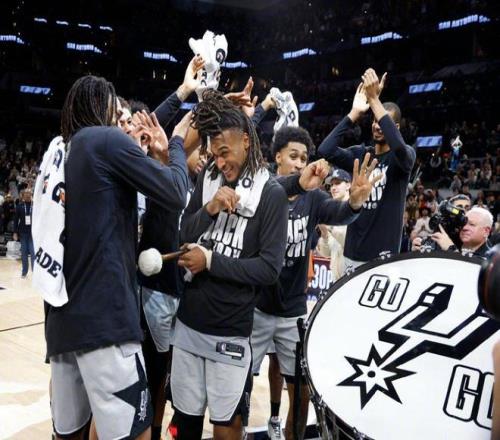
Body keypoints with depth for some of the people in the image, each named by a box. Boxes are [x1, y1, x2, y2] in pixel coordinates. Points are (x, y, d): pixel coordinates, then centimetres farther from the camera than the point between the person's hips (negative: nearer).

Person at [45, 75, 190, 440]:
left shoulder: (63, 154, 19)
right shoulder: (107, 139, -4)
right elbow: (175, 195, -7)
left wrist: (156, 154, 18)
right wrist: (176, 144, 10)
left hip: (63, 314, 9)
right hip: (103, 313, -9)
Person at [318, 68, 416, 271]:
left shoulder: (404, 157, -3)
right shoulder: (360, 154, 7)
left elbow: (399, 146, -29)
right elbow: (326, 150, -10)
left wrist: (374, 99, -25)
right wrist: (355, 112, -10)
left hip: (383, 254, -4)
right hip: (353, 251, 4)